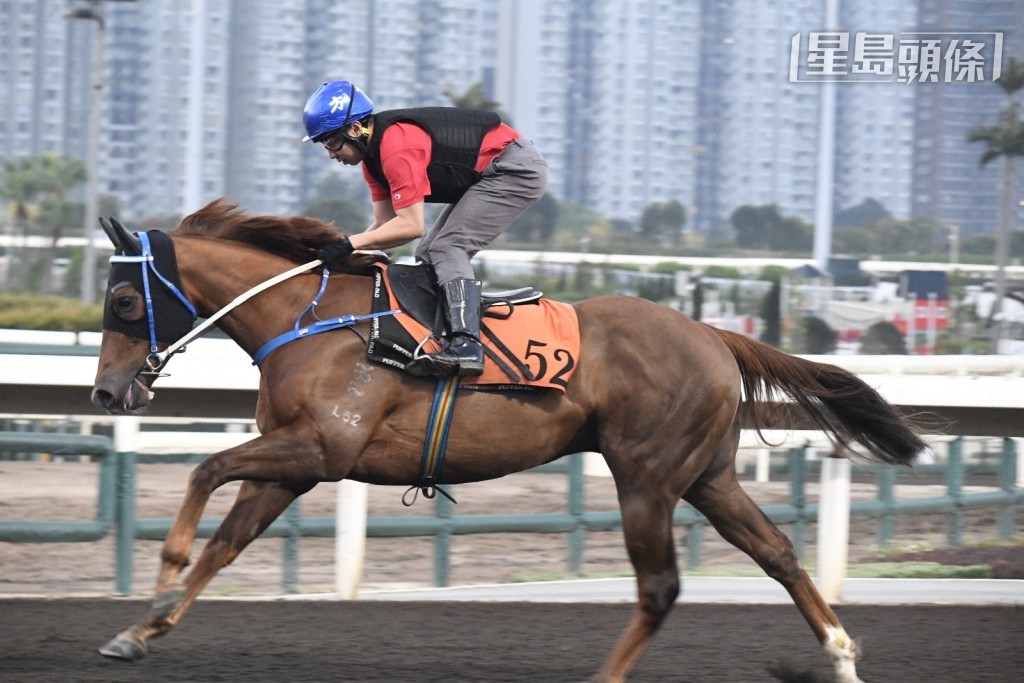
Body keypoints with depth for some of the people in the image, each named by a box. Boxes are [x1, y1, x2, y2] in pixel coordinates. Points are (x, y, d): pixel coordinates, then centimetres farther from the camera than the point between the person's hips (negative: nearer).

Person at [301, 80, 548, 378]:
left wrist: (350, 244, -26)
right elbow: (386, 224, 5)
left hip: (519, 169, -11)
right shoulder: (373, 152, 4)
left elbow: (411, 226, -28)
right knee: (429, 255, 9)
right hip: (487, 175, 11)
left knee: (448, 248, -20)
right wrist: (338, 251, -8)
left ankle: (466, 345, -32)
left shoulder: (398, 148, -27)